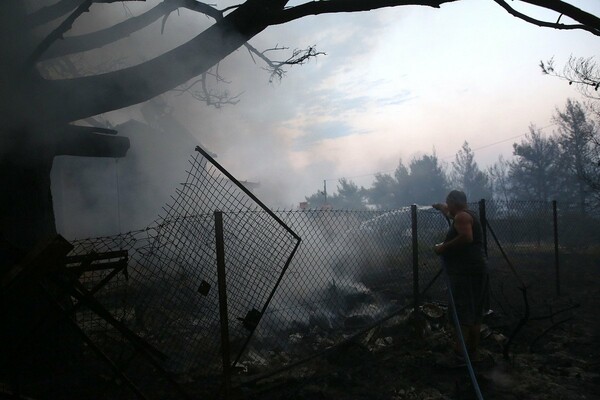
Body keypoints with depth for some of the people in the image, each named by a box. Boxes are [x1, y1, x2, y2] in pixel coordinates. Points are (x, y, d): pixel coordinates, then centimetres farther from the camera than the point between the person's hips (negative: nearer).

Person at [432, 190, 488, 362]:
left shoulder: (461, 216, -9)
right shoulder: (467, 214, 21)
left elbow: (466, 237, -26)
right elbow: (450, 212, 44)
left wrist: (444, 246, -18)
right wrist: (440, 206, 60)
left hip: (465, 271, -10)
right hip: (476, 269, 10)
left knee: (462, 311, -10)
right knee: (475, 311, 12)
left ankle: (459, 352, -10)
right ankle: (472, 349, 20)